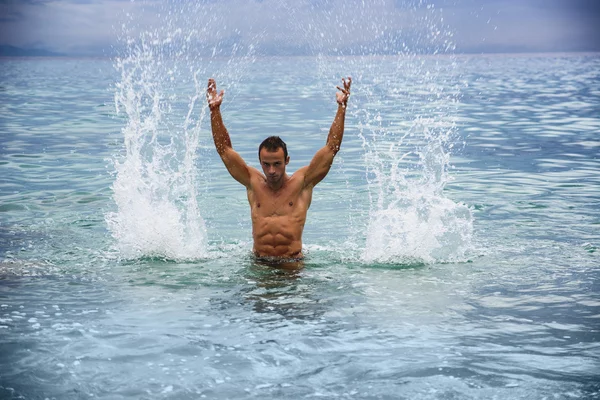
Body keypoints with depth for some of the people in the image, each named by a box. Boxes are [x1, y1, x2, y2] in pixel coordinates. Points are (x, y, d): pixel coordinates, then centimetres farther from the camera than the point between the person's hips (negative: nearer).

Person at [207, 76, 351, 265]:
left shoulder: (301, 182, 5)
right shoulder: (254, 183, 11)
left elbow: (332, 147, 4)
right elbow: (224, 148, 12)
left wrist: (342, 107, 0)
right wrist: (215, 110, 7)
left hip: (293, 263, -2)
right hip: (259, 263, 2)